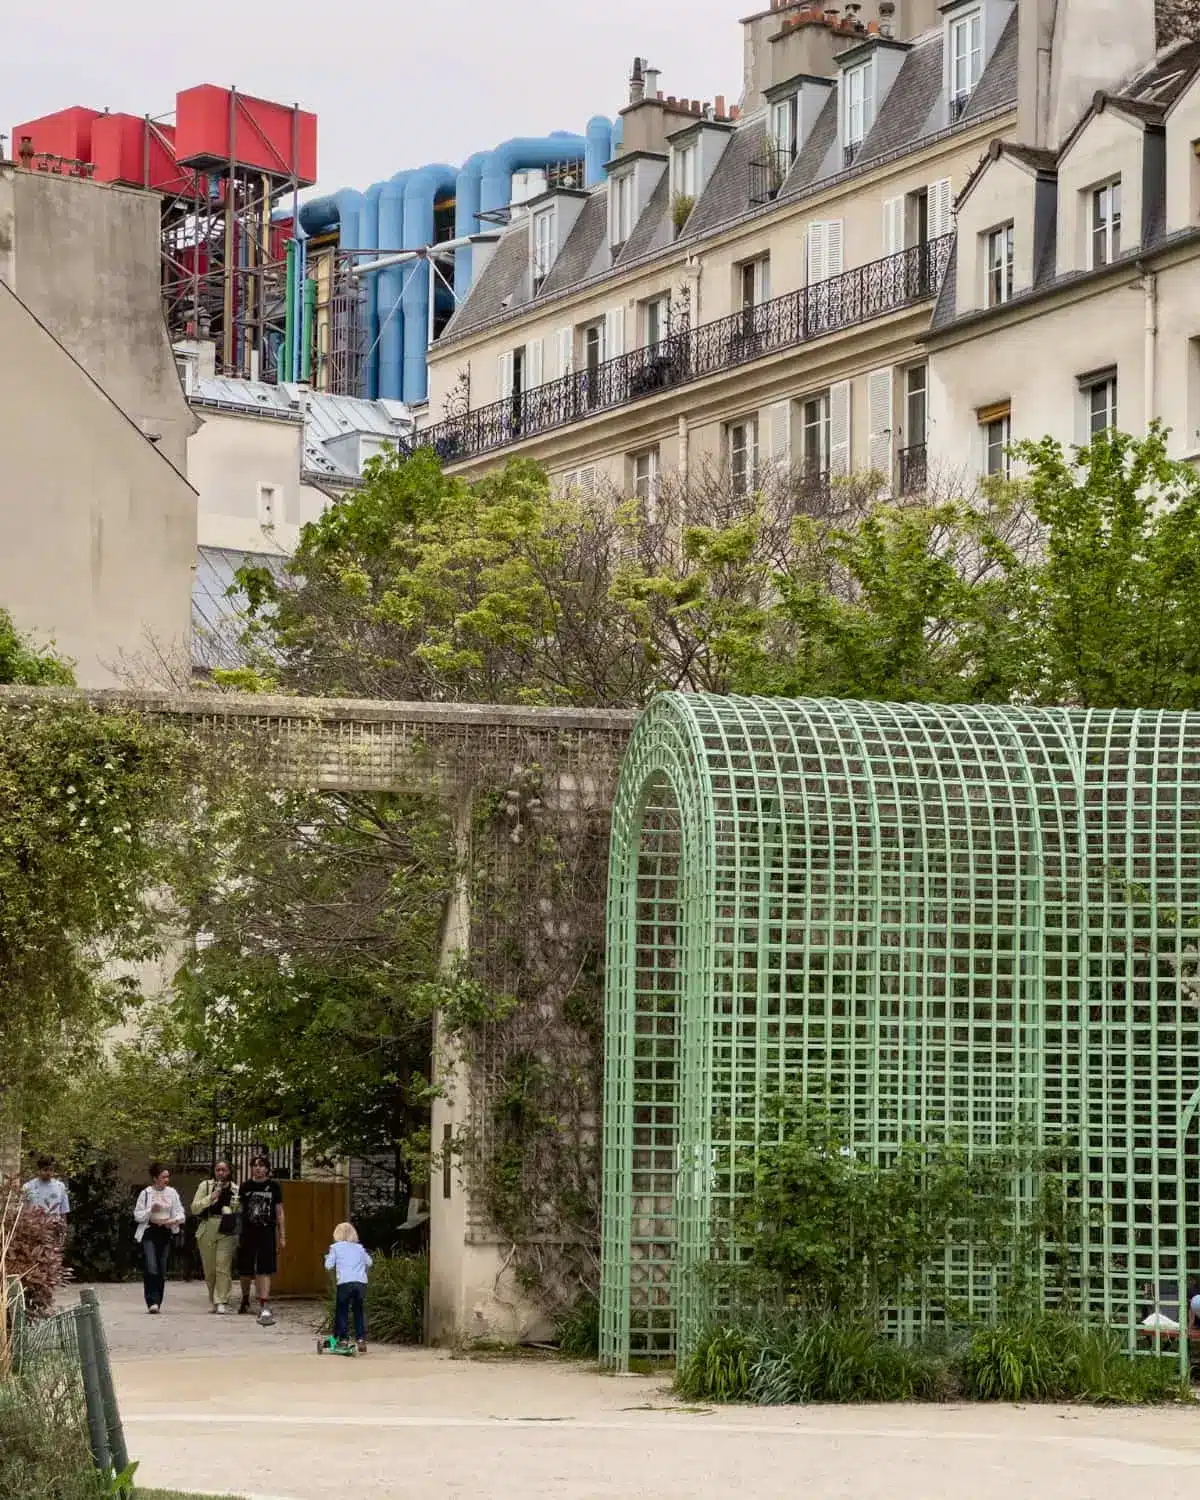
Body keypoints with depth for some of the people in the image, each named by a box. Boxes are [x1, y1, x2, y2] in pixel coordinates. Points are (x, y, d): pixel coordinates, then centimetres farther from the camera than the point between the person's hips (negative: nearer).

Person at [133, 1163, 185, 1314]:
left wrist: (173, 1221, -14)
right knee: (151, 1269, -15)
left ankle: (157, 1303, 13)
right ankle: (152, 1302, -16)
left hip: (165, 1233, 3)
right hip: (149, 1233, -3)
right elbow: (137, 1216, 1)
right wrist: (151, 1210, -15)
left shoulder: (172, 1193, 7)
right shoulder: (146, 1193, 0)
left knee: (162, 1271, 5)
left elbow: (180, 1214, 7)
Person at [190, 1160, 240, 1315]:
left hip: (226, 1232, -1)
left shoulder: (234, 1189, 8)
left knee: (223, 1266, -11)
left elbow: (239, 1210, 17)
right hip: (207, 1231, 1)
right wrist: (210, 1198, -11)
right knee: (209, 1269, 6)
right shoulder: (205, 1186, 6)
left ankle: (221, 1302, -11)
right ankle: (212, 1299, 22)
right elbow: (194, 1208, 0)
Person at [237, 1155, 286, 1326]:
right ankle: (245, 1300, 34)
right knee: (245, 1271, 10)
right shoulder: (245, 1186, 5)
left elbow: (279, 1212, 6)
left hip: (267, 1234, -2)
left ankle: (264, 1307, -15)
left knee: (264, 1271, -10)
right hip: (248, 1233, 2)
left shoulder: (274, 1186, 2)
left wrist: (282, 1236, 3)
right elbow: (238, 1210, 12)